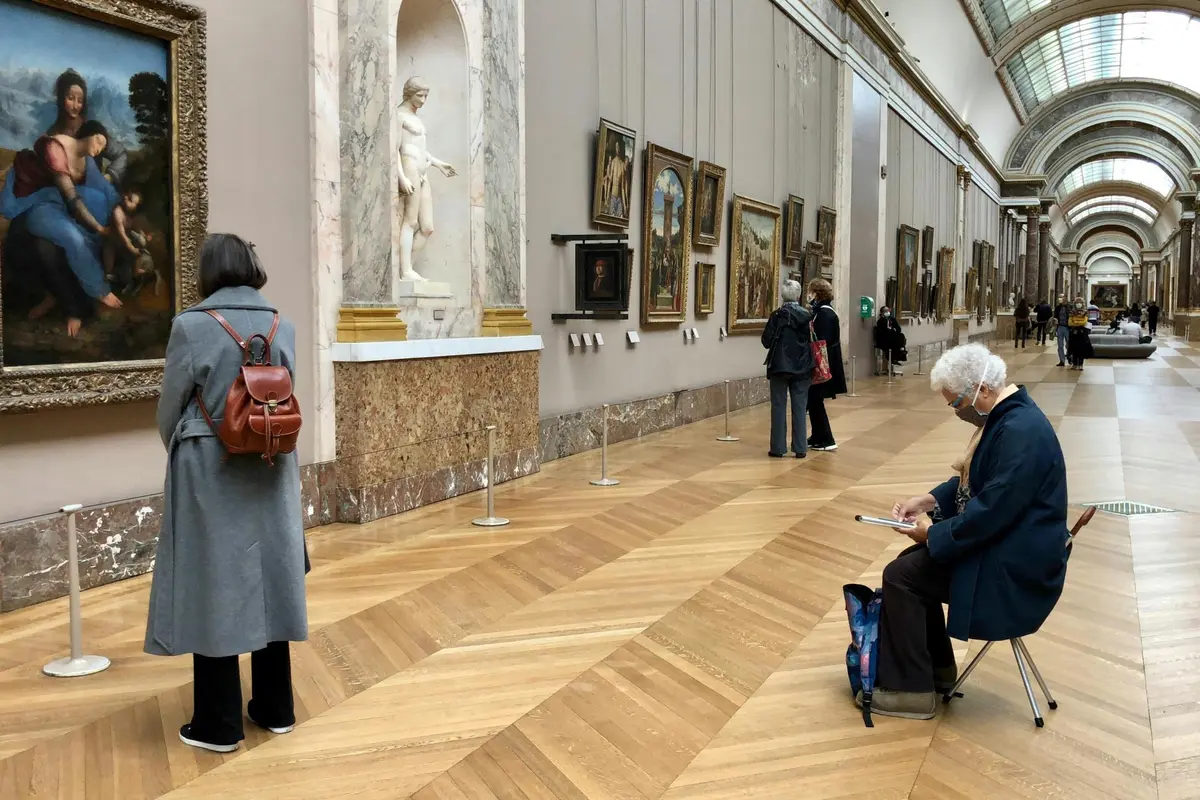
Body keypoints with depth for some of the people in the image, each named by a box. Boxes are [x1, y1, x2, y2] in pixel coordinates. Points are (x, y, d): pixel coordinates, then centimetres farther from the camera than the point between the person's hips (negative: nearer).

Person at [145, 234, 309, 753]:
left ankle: (219, 724, 14)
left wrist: (181, 456, 17)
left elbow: (170, 410, -3)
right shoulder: (282, 327, 1)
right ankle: (275, 709, 24)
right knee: (268, 580, 13)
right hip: (272, 473, 4)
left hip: (211, 473, -4)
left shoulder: (191, 326, -10)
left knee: (213, 589, 5)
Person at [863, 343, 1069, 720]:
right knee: (911, 562, 15)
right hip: (1001, 541, 11)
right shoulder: (1005, 416, 6)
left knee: (900, 576, -12)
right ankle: (936, 668, 25)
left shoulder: (1021, 432, -27)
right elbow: (975, 482, 18)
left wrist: (934, 533, -15)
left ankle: (910, 689, 1)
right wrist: (928, 500, 5)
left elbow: (992, 511, -28)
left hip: (1015, 565, -11)